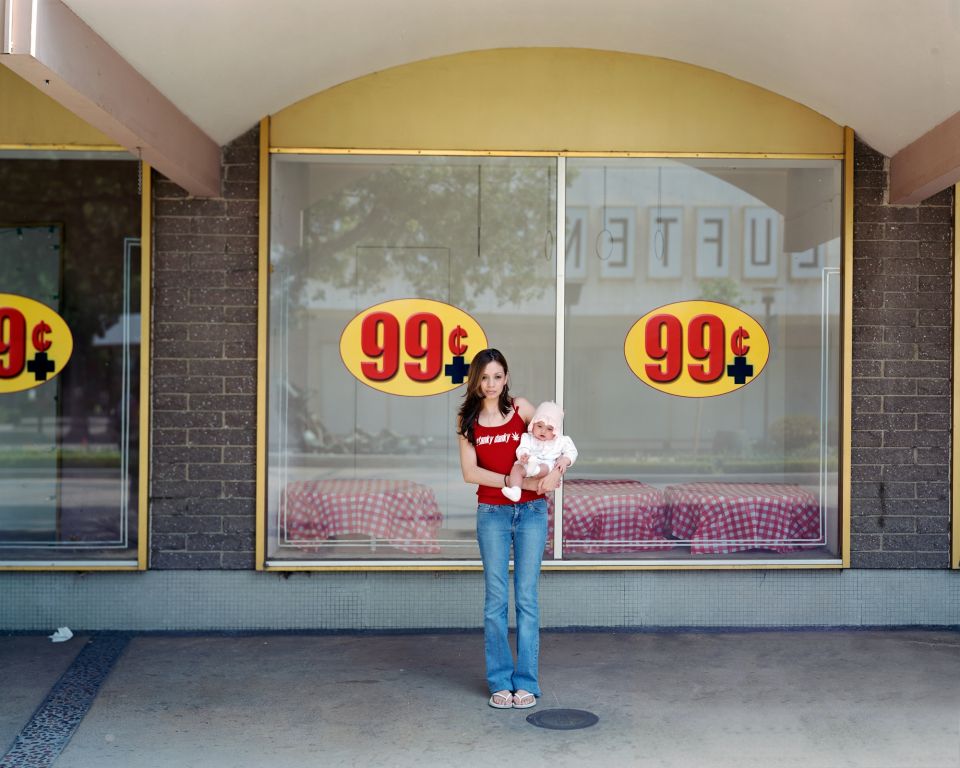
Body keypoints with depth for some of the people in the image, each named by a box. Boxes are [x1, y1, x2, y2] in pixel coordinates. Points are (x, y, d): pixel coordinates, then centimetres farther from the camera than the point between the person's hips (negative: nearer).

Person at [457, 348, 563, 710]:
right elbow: (470, 471, -6)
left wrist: (555, 469, -21)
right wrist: (517, 481, -16)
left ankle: (526, 682, 8)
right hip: (492, 513, 1)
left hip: (531, 511, -1)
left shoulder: (521, 408, 0)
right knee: (495, 599, 2)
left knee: (526, 597, 1)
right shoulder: (467, 419, 2)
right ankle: (500, 683, 10)